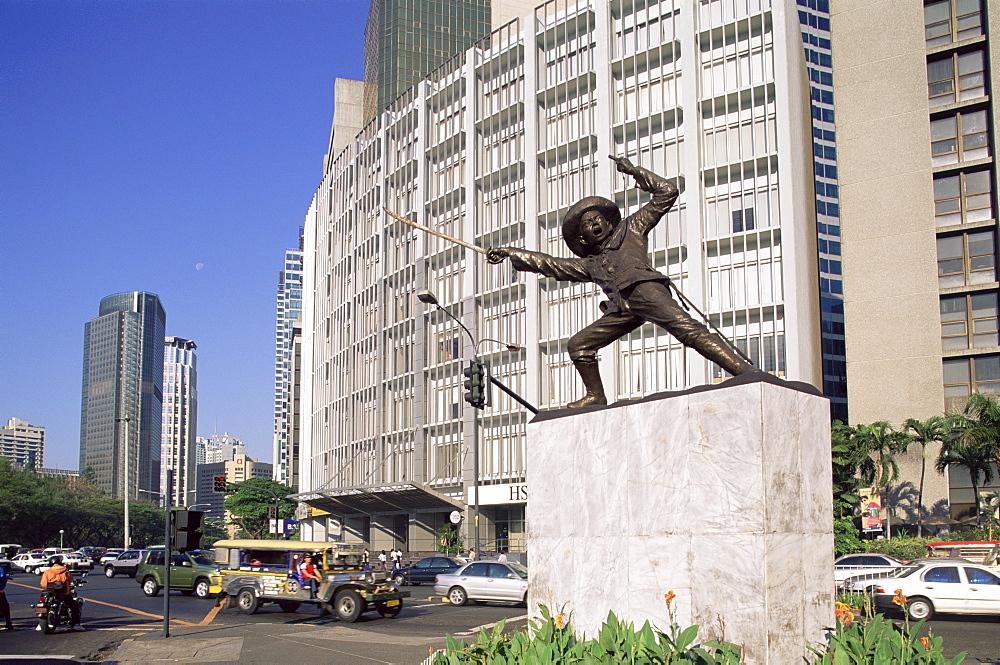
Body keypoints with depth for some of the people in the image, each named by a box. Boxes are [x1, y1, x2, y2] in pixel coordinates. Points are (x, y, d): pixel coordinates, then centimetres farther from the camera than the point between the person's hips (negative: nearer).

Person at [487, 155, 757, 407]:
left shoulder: (631, 228, 25)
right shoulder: (590, 264, 33)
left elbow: (666, 193, 23)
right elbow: (549, 264, 37)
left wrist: (633, 170, 22)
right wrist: (510, 252, 37)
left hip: (644, 289, -5)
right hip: (622, 309, 5)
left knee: (687, 328, -25)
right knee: (578, 345, 1)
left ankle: (742, 369, -34)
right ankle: (595, 395, 13)